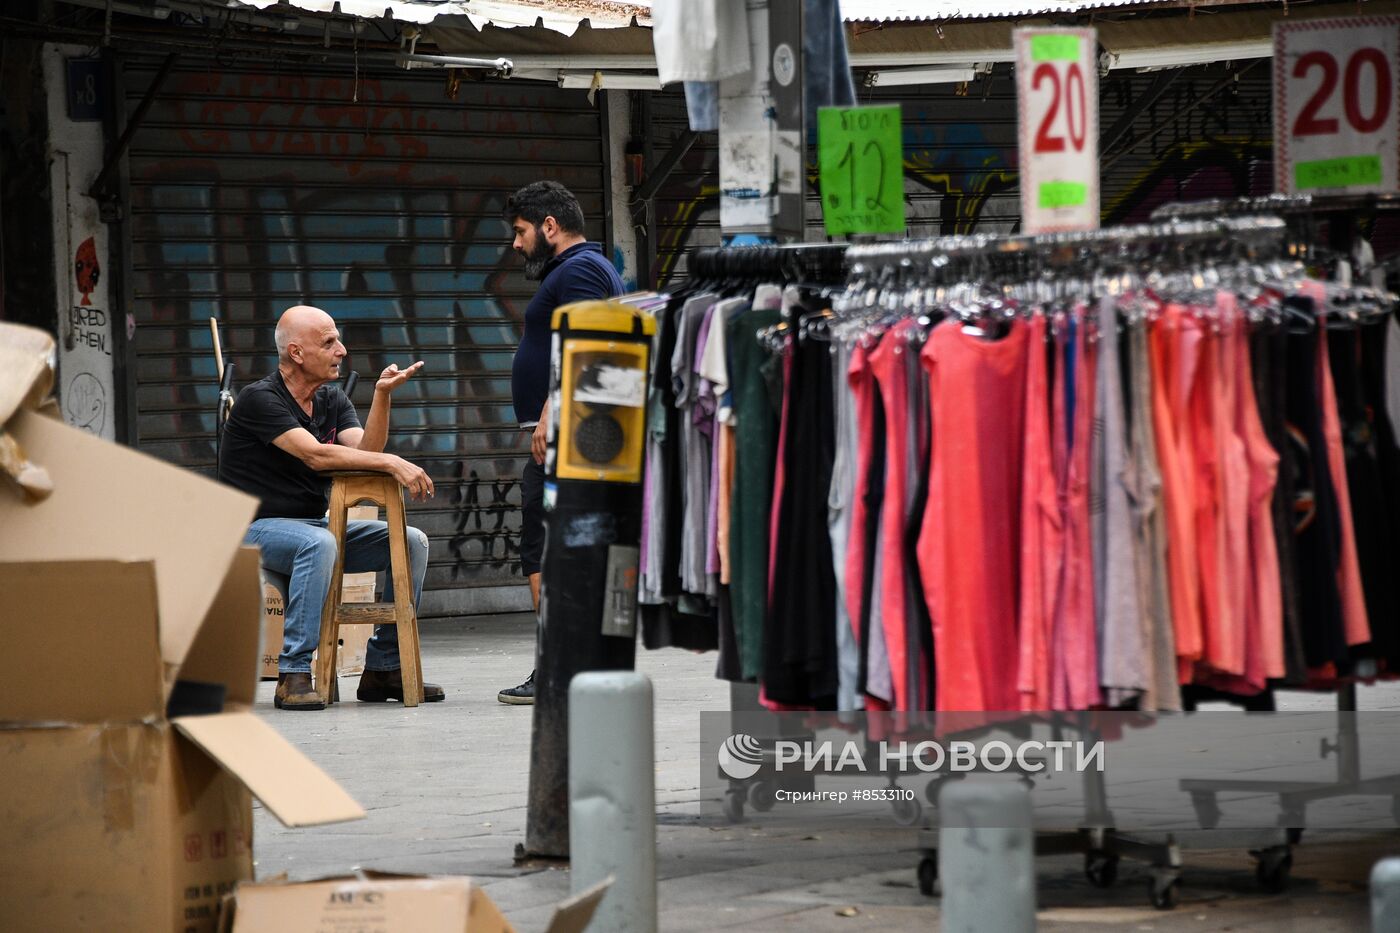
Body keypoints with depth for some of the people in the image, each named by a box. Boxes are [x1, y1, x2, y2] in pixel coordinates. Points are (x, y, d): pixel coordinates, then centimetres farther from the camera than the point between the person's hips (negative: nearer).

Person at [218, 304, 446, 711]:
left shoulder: (333, 399, 10)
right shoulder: (259, 400, -14)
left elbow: (365, 452, -6)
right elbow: (315, 455, -26)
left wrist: (382, 395, -17)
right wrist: (391, 463, -29)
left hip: (315, 523, 8)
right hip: (258, 528, -8)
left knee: (412, 542, -7)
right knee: (318, 544, -39)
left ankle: (382, 668, -1)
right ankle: (293, 676, -36)